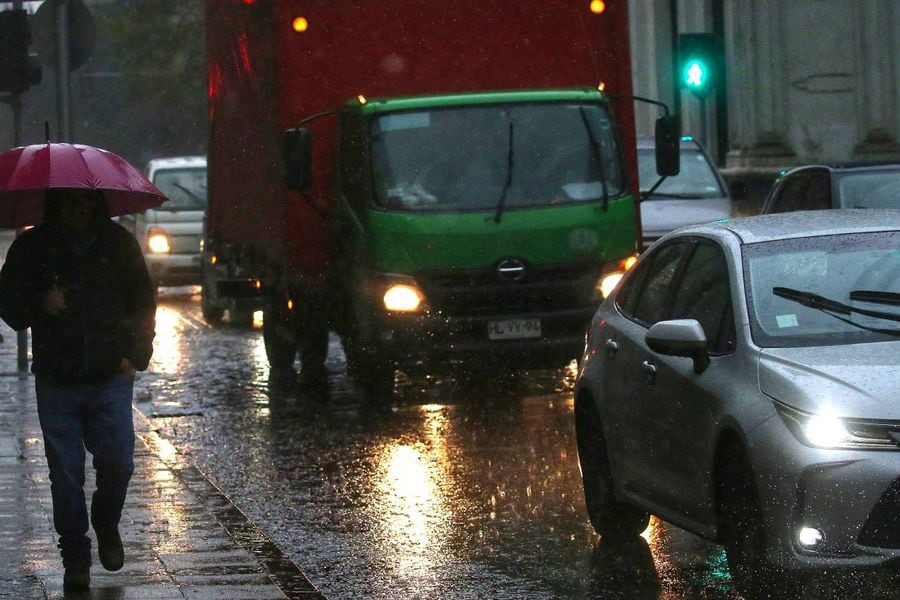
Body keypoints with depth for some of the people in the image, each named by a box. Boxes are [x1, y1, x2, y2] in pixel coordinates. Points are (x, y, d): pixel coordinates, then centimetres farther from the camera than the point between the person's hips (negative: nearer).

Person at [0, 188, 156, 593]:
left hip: (111, 377, 0)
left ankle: (107, 524, 26)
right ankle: (75, 560, 12)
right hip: (56, 382, 0)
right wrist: (40, 304, -15)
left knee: (117, 464, -5)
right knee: (65, 475, 1)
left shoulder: (118, 244, 6)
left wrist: (136, 355, 3)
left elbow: (143, 301, 13)